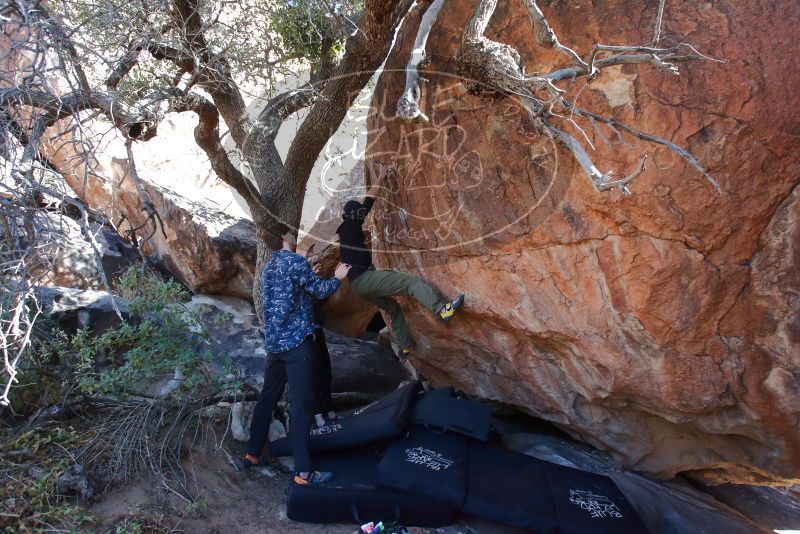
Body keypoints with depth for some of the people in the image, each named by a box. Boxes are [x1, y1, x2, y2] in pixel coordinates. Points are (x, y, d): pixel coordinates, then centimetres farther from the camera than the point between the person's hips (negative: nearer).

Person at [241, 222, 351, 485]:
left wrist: (309, 275, 31)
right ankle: (303, 472, -6)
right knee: (301, 404, -7)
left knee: (268, 397, 17)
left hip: (274, 342, 9)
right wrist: (338, 277, 11)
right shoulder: (295, 261, -10)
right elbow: (320, 291, -6)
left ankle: (253, 453, 27)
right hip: (297, 341, -8)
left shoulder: (268, 268, 16)